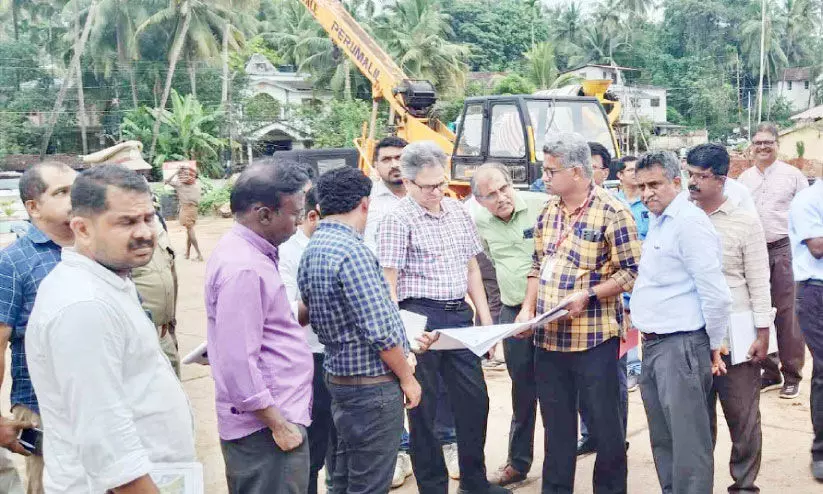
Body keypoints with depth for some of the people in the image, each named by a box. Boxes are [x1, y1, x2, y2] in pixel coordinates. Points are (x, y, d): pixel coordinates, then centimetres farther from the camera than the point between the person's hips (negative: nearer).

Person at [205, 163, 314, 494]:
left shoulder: (242, 250, 9)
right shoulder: (243, 268, -23)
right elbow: (238, 363, -26)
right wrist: (279, 425, -20)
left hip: (274, 415, 10)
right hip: (266, 427, -10)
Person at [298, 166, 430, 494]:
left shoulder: (311, 250, 7)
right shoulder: (352, 252, -21)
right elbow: (380, 331, -23)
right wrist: (407, 378, -9)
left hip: (338, 377, 9)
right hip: (373, 385, -9)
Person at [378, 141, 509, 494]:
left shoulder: (457, 210, 9)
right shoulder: (399, 220, -10)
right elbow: (388, 284, -12)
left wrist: (485, 318, 13)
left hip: (460, 315, 6)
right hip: (421, 317, -6)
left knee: (475, 399, 12)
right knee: (424, 408, 5)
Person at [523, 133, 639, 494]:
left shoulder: (612, 212, -12)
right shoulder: (548, 211, 9)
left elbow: (631, 272, -11)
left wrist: (586, 295, -21)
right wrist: (528, 308, 2)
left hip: (594, 339, -6)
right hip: (547, 338, 6)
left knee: (604, 423, 7)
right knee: (556, 424, 16)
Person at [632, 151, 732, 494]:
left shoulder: (689, 222, -14)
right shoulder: (657, 222, 15)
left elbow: (715, 293, -17)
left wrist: (714, 346, -9)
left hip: (681, 346, -9)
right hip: (653, 345, 10)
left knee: (688, 443, -3)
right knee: (662, 440, 18)